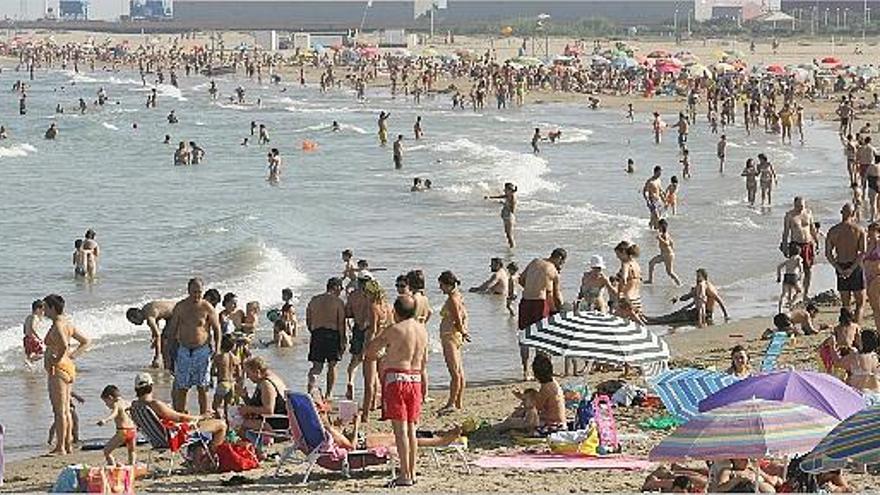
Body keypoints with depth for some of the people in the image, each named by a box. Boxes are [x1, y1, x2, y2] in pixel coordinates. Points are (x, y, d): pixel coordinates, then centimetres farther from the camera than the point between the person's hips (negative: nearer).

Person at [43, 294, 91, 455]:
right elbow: (86, 342, 20)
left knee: (59, 411, -6)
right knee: (65, 410, 14)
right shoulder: (67, 324, 12)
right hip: (69, 368, 10)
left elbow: (64, 346, -33)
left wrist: (55, 362, -20)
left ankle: (60, 448, -4)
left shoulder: (57, 326, -16)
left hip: (58, 369, -10)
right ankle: (68, 445, 18)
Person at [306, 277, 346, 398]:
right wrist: (342, 341, -3)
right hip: (332, 333, -3)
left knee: (316, 366, 5)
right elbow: (341, 323, -7)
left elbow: (308, 321, 13)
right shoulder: (338, 302, -3)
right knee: (332, 365, 9)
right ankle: (329, 393, 9)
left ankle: (310, 389, -17)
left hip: (317, 334, 3)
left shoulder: (314, 300, 11)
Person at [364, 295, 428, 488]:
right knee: (411, 429, 13)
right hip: (415, 379, 7)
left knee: (400, 429, -7)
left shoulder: (394, 330, -13)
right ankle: (412, 473, 16)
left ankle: (405, 475, -9)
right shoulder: (423, 330, 9)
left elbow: (370, 351, -3)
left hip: (395, 378, -7)